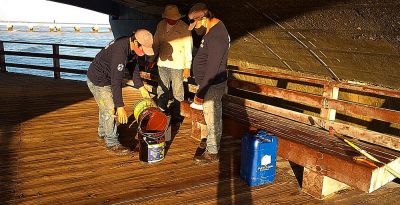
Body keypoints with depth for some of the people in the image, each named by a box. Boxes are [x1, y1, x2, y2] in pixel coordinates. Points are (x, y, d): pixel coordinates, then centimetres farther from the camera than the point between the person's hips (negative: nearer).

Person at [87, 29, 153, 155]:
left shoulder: (131, 47, -8)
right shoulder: (120, 51, -36)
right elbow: (116, 81, -36)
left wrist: (141, 88, 1)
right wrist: (120, 107, -35)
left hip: (106, 78, 9)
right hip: (98, 81, -9)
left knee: (105, 107, 23)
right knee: (110, 110, -5)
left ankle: (103, 133, 42)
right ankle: (112, 143, 8)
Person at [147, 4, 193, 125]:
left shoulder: (184, 28, -13)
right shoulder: (161, 25, 1)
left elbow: (188, 49, -10)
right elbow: (156, 43, 11)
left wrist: (187, 67, -11)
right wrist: (152, 59, 13)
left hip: (177, 65, -5)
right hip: (162, 63, 5)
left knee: (177, 90, 5)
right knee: (161, 89, 15)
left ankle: (177, 114, 18)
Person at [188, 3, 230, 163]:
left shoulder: (216, 38, -28)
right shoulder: (215, 27, 6)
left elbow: (212, 70, -27)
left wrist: (200, 94, -22)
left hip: (212, 86, -10)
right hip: (210, 83, 10)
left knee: (212, 119, 4)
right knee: (213, 117, 23)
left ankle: (212, 153, 19)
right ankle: (212, 141, 41)